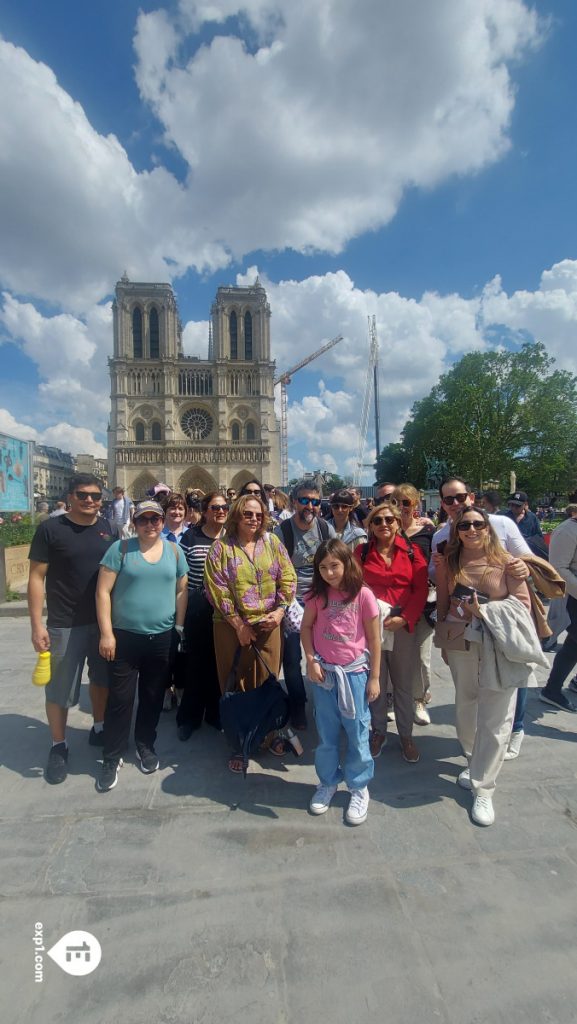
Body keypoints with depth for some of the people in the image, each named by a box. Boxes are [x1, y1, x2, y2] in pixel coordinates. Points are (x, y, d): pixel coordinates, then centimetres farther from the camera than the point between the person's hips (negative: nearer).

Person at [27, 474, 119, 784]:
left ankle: (98, 729, 41)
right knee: (59, 689, 9)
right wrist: (37, 625, -13)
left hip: (105, 621, 4)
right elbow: (36, 578, -9)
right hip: (65, 625, -4)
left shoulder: (109, 530, 1)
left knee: (102, 679, 19)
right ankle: (58, 746, 30)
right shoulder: (50, 529, -10)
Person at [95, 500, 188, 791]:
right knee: (120, 699, 4)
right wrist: (106, 633, -11)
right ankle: (112, 758, 22)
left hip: (163, 638, 3)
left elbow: (181, 591, 8)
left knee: (153, 697, 16)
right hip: (125, 636, -2)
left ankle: (145, 745, 36)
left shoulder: (174, 551, 3)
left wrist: (179, 627, 5)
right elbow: (103, 591, -7)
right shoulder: (120, 548, -6)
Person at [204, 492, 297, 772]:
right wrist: (239, 625, -10)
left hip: (268, 624, 2)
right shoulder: (221, 547, -3)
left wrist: (279, 610, -8)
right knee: (235, 686, 8)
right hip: (232, 626, -2)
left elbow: (288, 578, 3)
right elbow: (217, 589, -9)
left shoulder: (272, 542, 5)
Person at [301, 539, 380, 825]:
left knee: (357, 733, 10)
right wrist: (311, 661, -6)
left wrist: (374, 677, -2)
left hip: (354, 673, -2)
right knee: (326, 734, 16)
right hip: (323, 672, 2)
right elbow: (306, 627, 5)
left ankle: (359, 788, 30)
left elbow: (374, 638, -5)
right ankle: (328, 783, 36)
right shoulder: (318, 594, -4)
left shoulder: (363, 595, -12)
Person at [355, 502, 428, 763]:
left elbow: (421, 589, -2)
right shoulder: (361, 552, 4)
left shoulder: (412, 551, 2)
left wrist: (404, 618, -12)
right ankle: (378, 732, 30)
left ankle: (406, 735, 28)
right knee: (375, 682, 11)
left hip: (403, 626, 0)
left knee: (404, 683, 10)